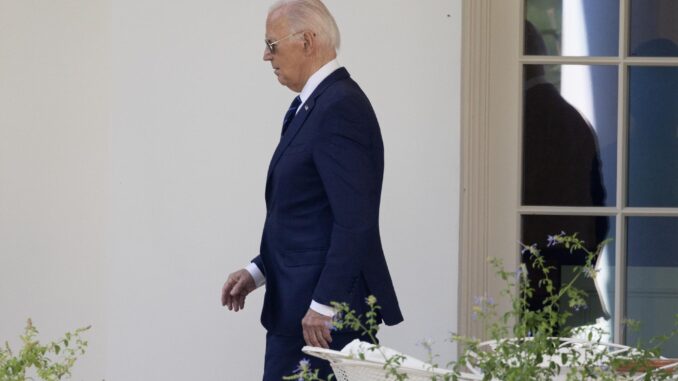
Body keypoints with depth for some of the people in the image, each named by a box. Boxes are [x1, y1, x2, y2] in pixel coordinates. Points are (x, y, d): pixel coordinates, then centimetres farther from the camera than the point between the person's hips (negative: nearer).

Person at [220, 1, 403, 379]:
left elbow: (355, 221, -22)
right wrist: (257, 271, 12)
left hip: (324, 315, -10)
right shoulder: (312, 105, 15)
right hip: (297, 307, 10)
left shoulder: (340, 107, -16)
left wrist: (324, 305, -23)